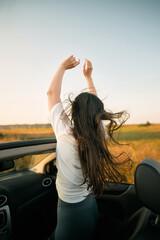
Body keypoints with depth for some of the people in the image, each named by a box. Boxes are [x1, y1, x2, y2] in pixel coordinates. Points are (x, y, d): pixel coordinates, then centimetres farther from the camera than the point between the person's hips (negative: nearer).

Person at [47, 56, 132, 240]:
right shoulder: (100, 136, -16)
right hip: (91, 205, 5)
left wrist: (63, 66, -1)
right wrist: (88, 77, 10)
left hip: (71, 212, -5)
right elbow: (94, 106, 2)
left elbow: (52, 92, -15)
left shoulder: (65, 133, -27)